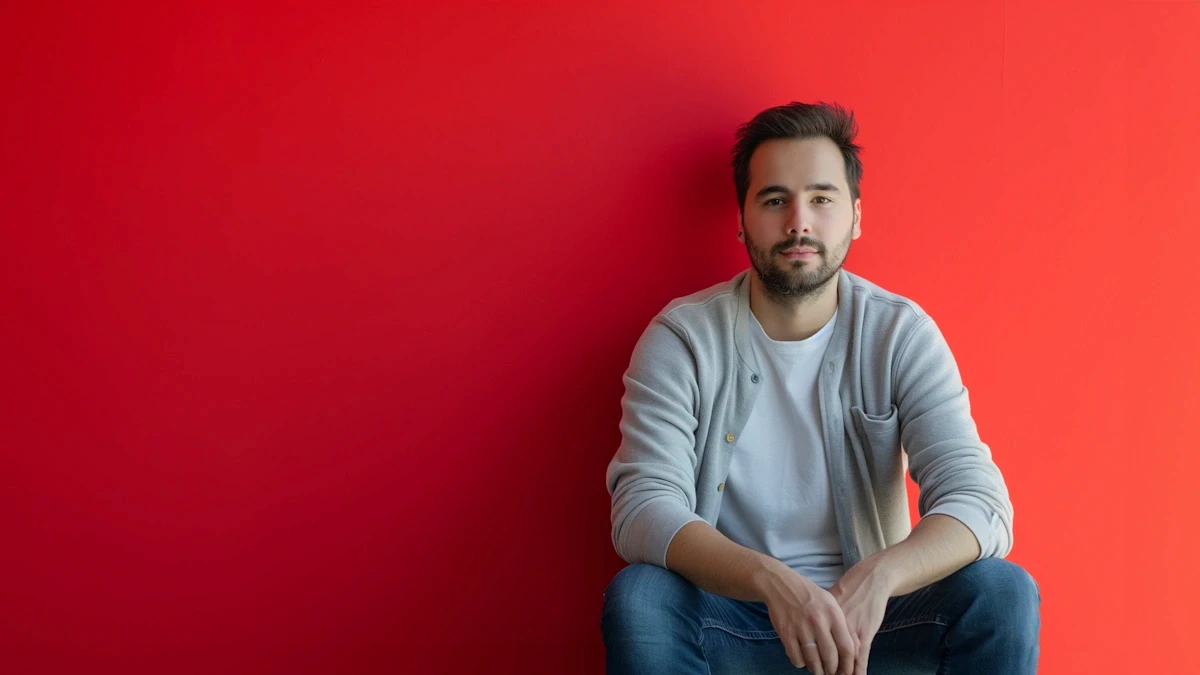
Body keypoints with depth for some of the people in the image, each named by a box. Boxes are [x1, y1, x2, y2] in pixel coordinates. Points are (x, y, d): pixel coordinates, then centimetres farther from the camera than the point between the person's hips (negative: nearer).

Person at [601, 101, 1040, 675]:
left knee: (1004, 594, -24)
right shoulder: (681, 338, -7)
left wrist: (879, 576, -35)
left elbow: (979, 504, -14)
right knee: (636, 597, -31)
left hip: (868, 614, 1)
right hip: (728, 617, -1)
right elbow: (642, 509, -19)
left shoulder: (902, 334, -4)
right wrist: (772, 580, -37)